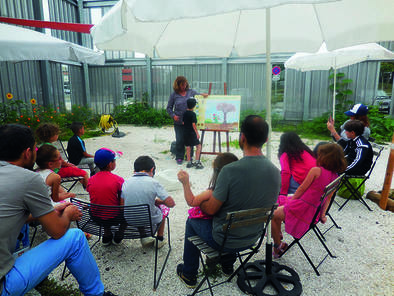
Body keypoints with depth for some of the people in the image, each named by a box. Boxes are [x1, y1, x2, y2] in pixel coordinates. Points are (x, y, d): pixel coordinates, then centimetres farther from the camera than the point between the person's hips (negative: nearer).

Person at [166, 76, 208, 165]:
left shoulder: (191, 92, 5)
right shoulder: (174, 95, 1)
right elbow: (169, 108, 8)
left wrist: (203, 95, -4)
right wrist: (173, 115, -9)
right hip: (179, 122, -1)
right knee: (180, 140, 0)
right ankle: (179, 157, 17)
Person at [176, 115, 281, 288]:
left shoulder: (230, 170, -31)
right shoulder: (276, 172, -12)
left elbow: (211, 209, -22)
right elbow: (268, 206, 3)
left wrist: (201, 204, 2)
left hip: (223, 240, -5)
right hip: (252, 239, 6)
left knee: (192, 221, 23)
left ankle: (189, 275, 37)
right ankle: (227, 267, 51)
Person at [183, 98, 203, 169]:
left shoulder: (184, 113, 7)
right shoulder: (193, 114, -13)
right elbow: (193, 124, -15)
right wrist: (197, 133, -9)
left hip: (185, 133, 7)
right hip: (192, 133, -7)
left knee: (188, 147, 11)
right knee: (198, 146, 1)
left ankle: (189, 162, 15)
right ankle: (197, 162, -4)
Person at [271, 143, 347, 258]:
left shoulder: (316, 170, -15)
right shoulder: (335, 177, 4)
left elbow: (302, 188, -11)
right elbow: (328, 198, 8)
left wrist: (291, 200, 3)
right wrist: (322, 215, 15)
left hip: (302, 208, -9)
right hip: (313, 211, 9)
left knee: (272, 215, 7)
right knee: (278, 210, 26)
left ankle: (278, 246, 16)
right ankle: (278, 235, 40)